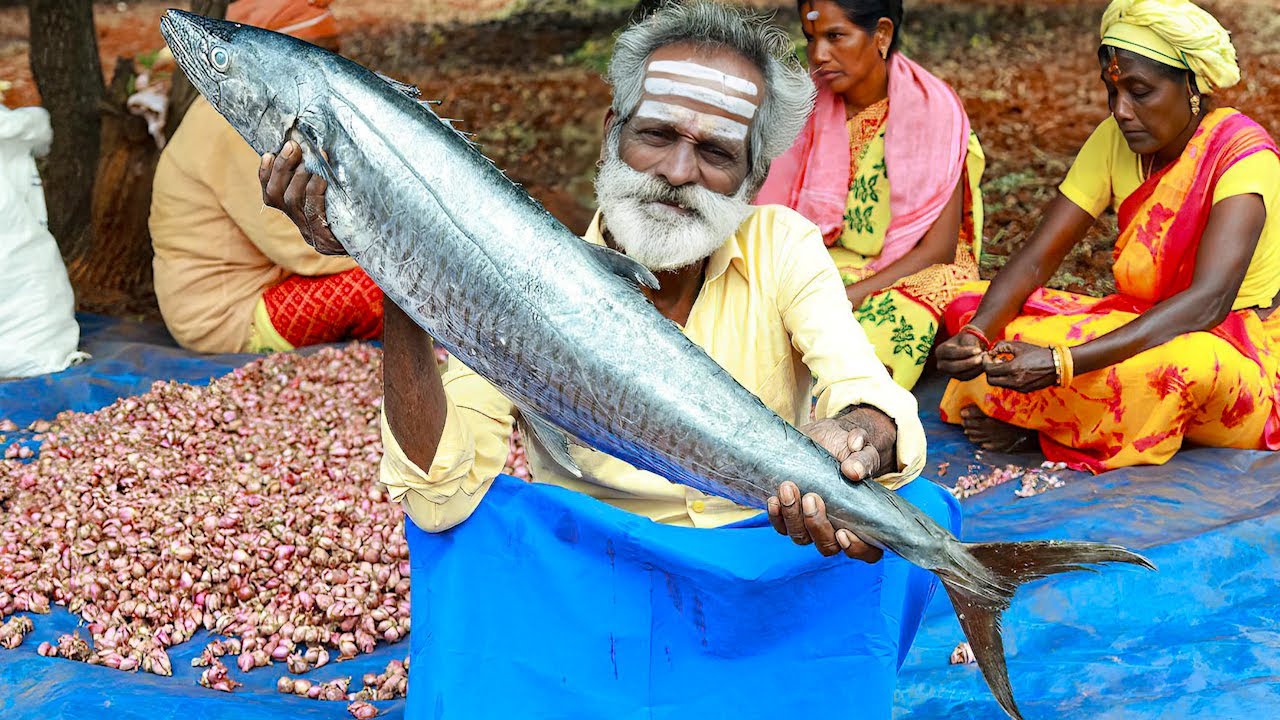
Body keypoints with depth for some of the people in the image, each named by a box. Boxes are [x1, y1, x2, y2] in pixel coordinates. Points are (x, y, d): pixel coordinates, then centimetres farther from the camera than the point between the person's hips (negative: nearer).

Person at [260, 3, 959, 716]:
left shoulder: (783, 246, -5)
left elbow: (875, 399, -20)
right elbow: (441, 491, -21)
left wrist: (861, 436, -46)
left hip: (774, 565, 2)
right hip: (591, 569, -2)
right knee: (469, 520, -28)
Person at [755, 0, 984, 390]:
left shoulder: (931, 110, -10)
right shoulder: (814, 109, 2)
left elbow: (938, 251, -12)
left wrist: (851, 296, -24)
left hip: (915, 274, -4)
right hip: (831, 265, 5)